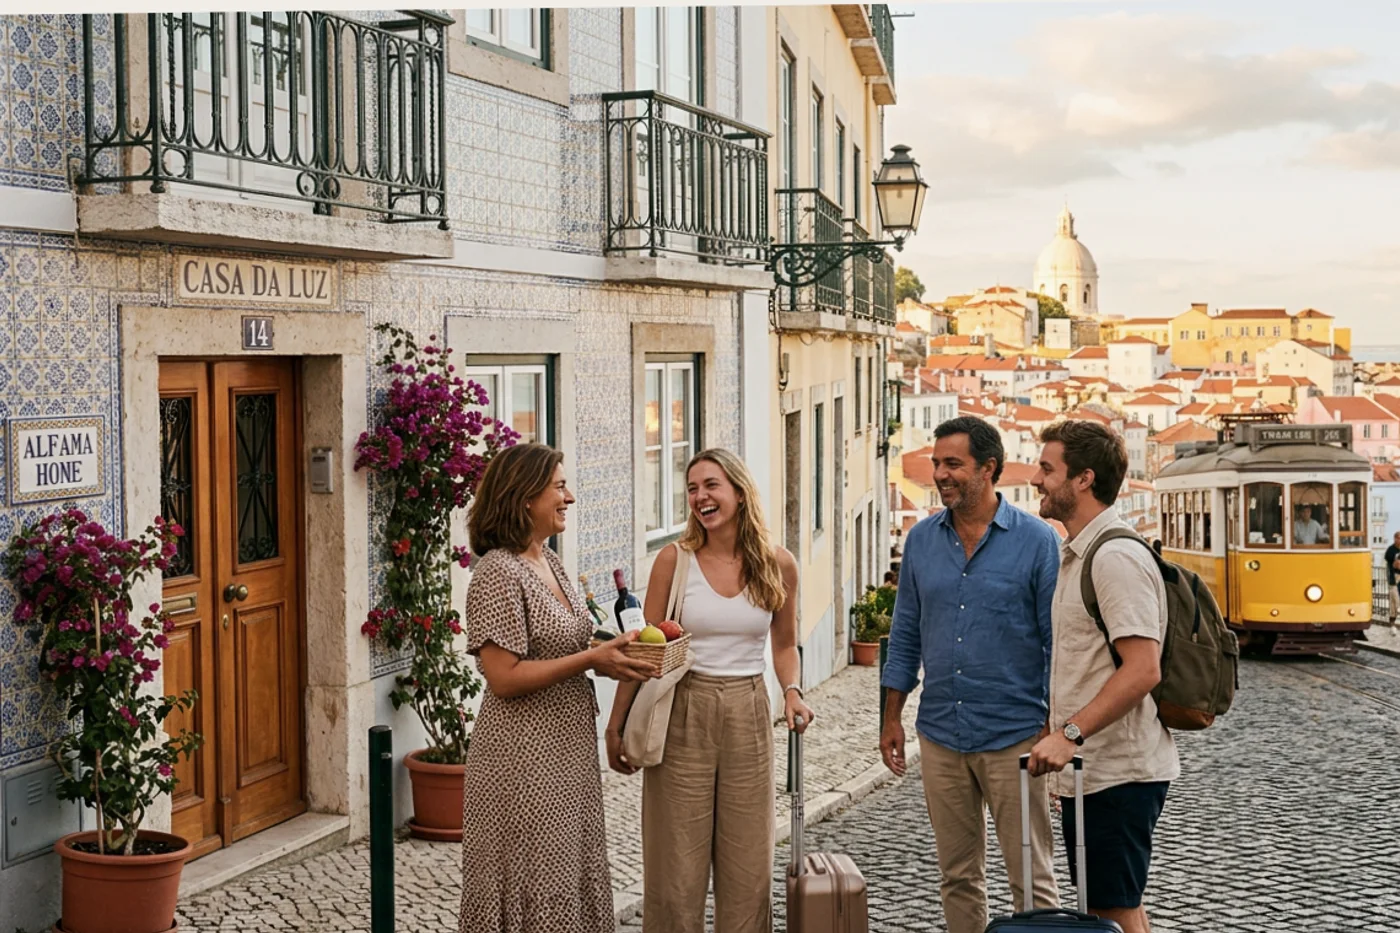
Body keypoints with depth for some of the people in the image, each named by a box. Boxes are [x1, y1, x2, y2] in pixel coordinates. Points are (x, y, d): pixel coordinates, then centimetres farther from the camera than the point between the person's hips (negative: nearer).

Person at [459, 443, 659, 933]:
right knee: (535, 891, 0)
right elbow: (504, 677, -22)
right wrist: (591, 659, -22)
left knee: (572, 873, 15)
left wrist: (613, 653, 3)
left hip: (568, 748, 9)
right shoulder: (498, 572, -17)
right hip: (524, 758, -9)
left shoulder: (550, 563, 10)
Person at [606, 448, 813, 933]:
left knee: (747, 863, 9)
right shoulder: (674, 560, -5)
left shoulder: (778, 565, 0)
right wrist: (616, 725, -1)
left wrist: (793, 692, -4)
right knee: (677, 863, 5)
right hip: (683, 715, -2)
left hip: (748, 718, 2)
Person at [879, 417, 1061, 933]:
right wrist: (892, 718, 9)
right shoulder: (921, 540, 7)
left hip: (1013, 736, -4)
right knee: (958, 876, 12)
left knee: (1031, 877, 2)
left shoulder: (1036, 541, -6)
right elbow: (906, 635, 13)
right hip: (940, 735, 4)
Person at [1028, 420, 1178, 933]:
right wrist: (1060, 740, 20)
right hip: (1088, 770, 10)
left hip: (1117, 775, -10)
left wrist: (1070, 734, -27)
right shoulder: (1077, 554, 16)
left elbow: (1143, 669, -25)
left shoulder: (1117, 557, -17)